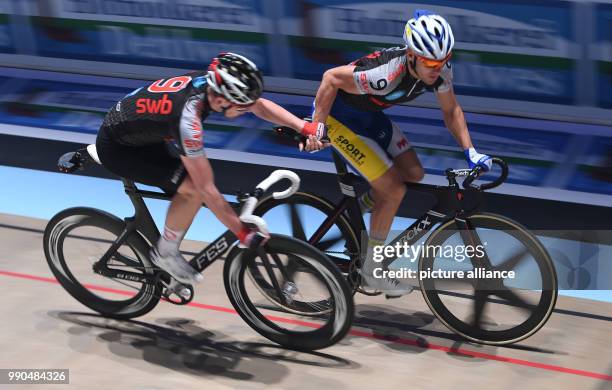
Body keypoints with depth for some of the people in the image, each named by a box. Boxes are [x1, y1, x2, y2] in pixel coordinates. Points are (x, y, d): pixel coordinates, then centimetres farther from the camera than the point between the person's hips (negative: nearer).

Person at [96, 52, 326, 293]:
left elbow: (261, 106, -1)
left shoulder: (207, 82, -16)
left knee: (199, 180, 1)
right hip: (116, 148, -8)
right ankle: (165, 255, 0)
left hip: (141, 132, 9)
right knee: (195, 189, -19)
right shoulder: (187, 119, -37)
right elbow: (207, 190, -32)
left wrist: (307, 127, -11)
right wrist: (245, 234, -26)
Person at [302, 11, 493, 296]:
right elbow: (331, 78, -28)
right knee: (394, 189, -13)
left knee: (414, 174, 4)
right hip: (339, 115, -8)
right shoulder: (388, 74, -38)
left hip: (369, 115, 8)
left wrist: (470, 152, -8)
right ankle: (372, 271, 2)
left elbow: (451, 110, 1)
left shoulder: (439, 68, -15)